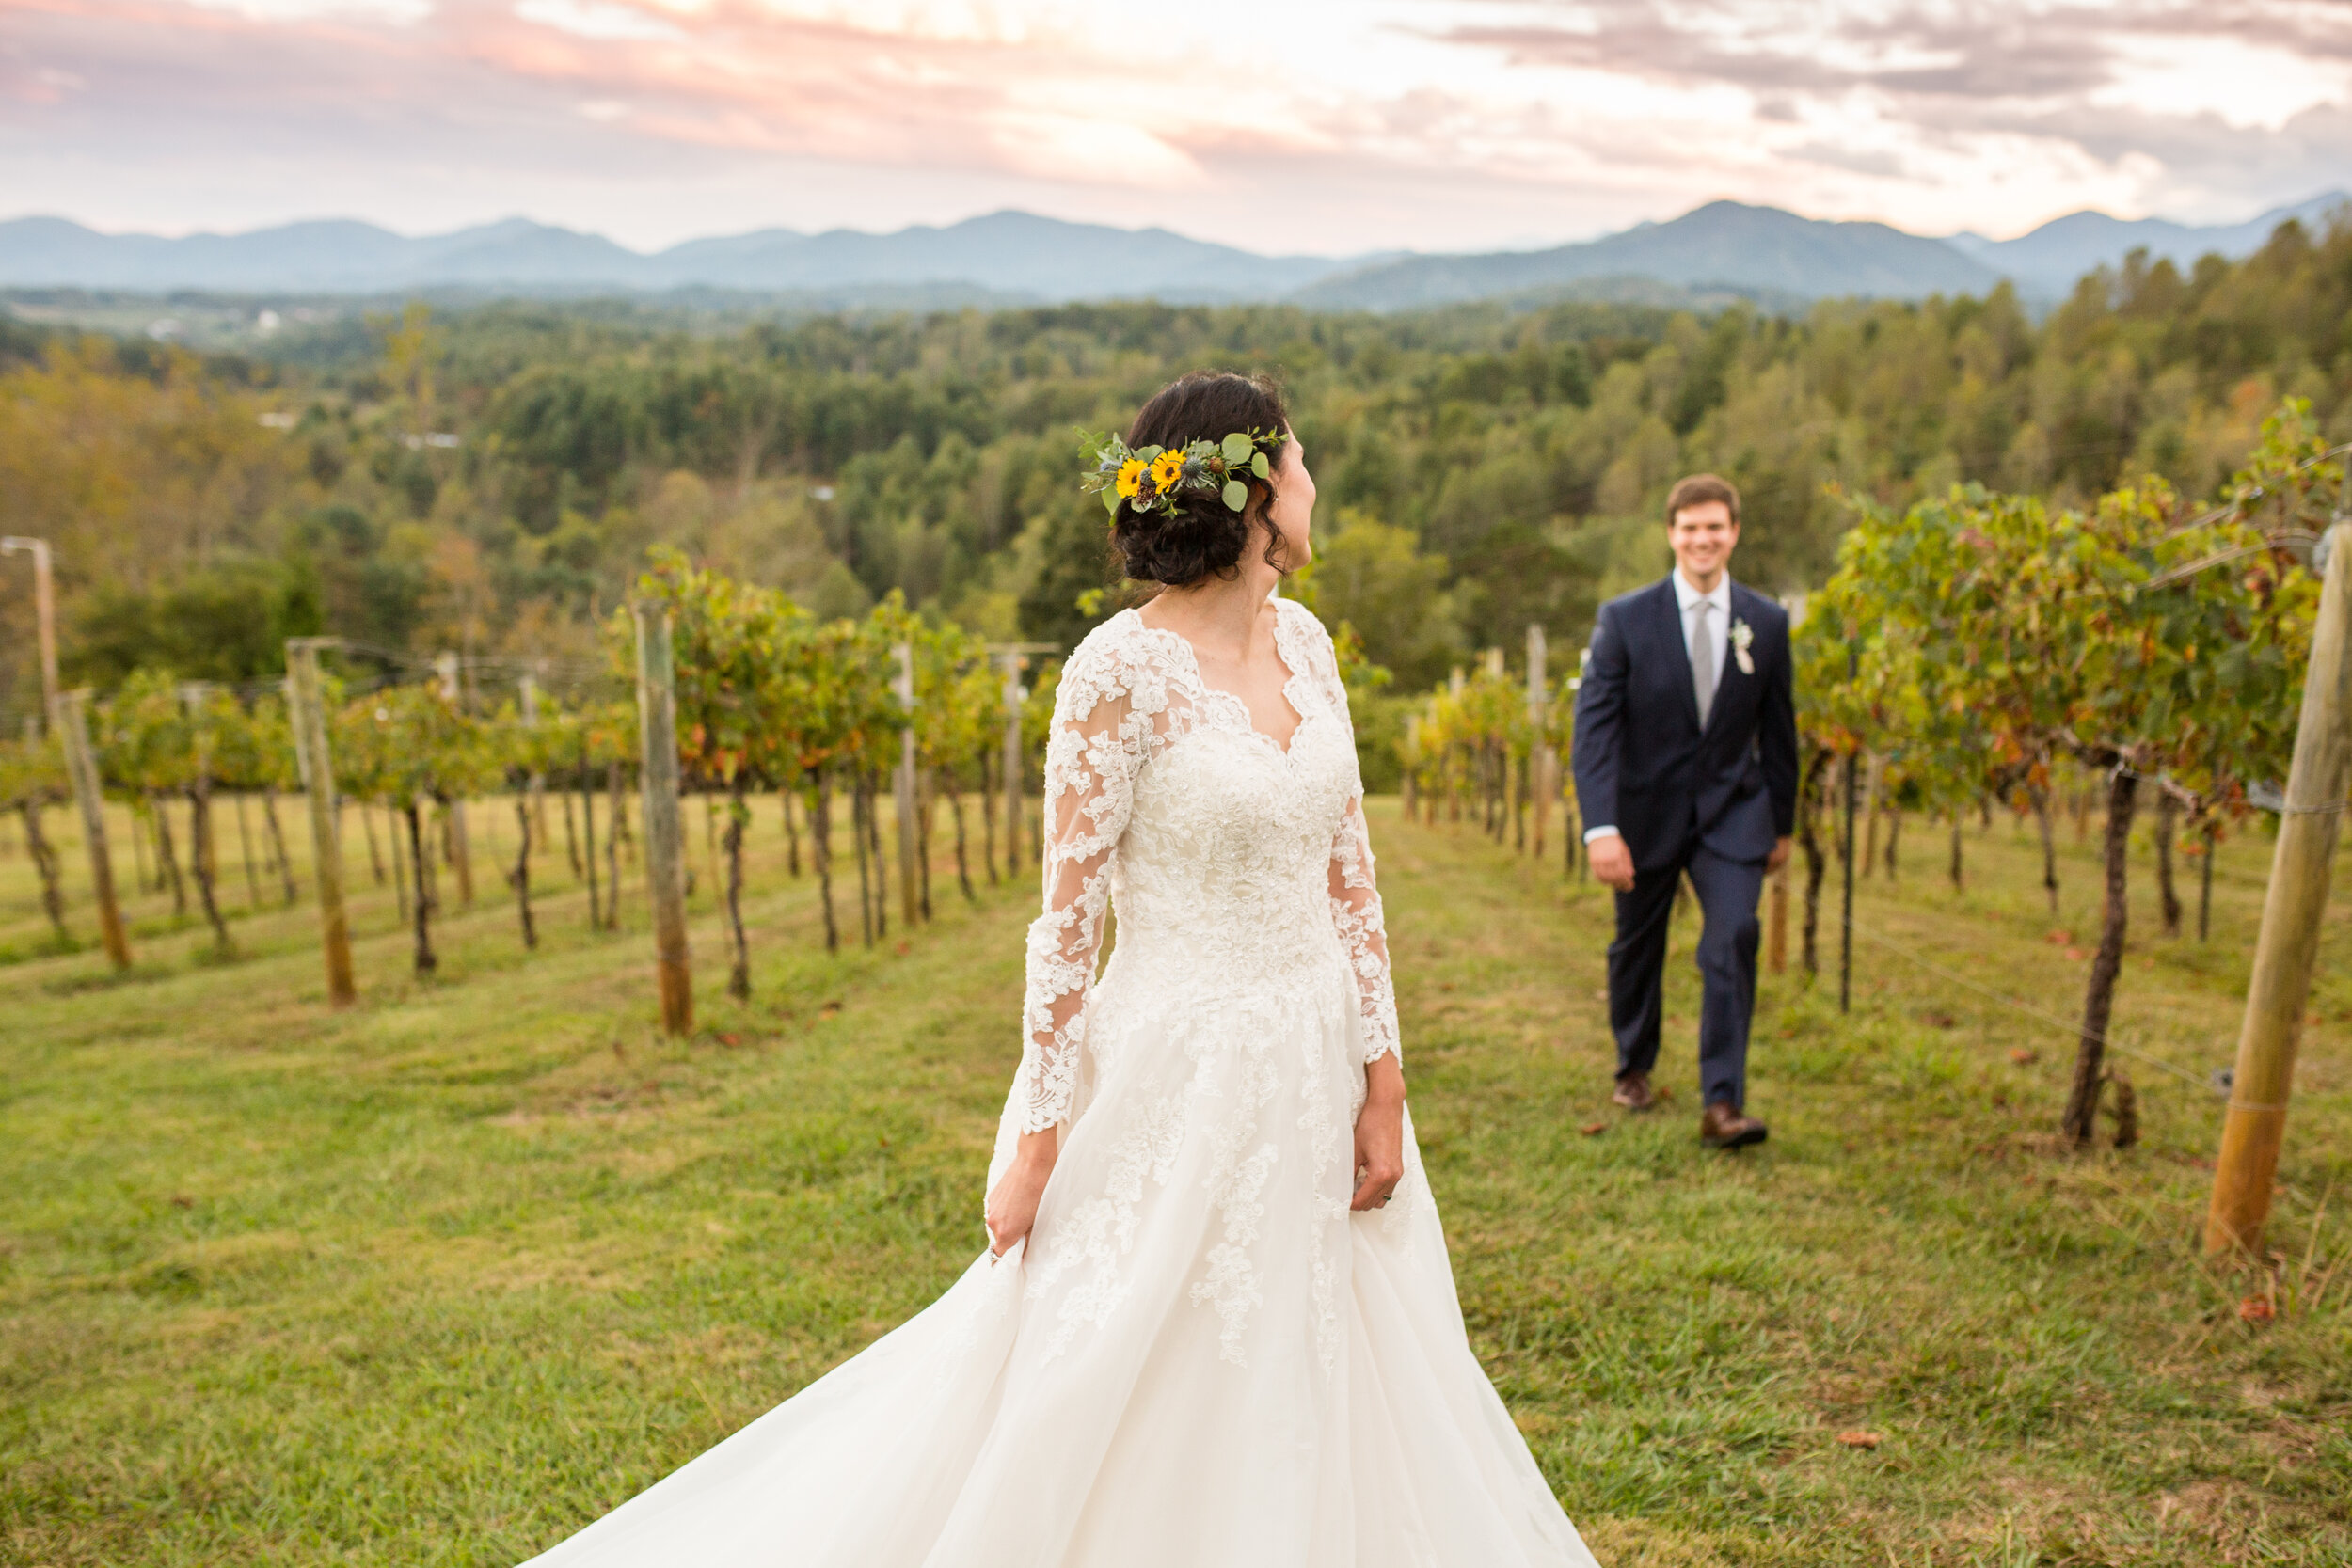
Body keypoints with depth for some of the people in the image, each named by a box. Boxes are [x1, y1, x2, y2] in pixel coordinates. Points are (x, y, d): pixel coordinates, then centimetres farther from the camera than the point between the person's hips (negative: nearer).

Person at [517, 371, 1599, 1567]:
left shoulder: (1303, 640, 5)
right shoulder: (1119, 672, -15)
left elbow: (1352, 878, 7)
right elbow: (1068, 921, -13)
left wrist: (1382, 1089, 3)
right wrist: (1037, 1144, -10)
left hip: (1315, 1071, 7)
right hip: (1182, 1077, -6)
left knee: (1319, 1409, 18)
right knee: (1149, 1417, 8)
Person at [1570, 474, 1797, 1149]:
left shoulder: (1768, 624, -2)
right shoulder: (1625, 619, -9)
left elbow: (1777, 729, 8)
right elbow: (1594, 726, -14)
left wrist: (1782, 824, 13)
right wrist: (1601, 827, -24)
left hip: (1731, 812, 1)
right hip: (1647, 813, 0)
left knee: (1733, 941, -15)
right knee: (1637, 948, 13)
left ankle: (1722, 1103, -10)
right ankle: (1635, 1068, 38)